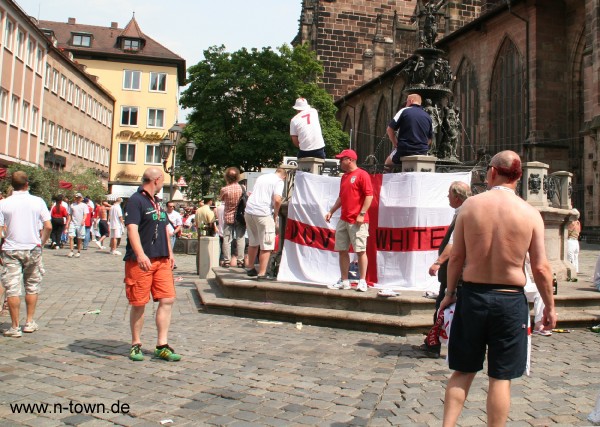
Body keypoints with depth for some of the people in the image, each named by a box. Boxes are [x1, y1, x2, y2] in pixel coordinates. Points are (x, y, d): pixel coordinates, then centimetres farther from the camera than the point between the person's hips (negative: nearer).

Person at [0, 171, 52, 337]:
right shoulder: (38, 201, -2)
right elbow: (48, 226, -5)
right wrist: (41, 243, 8)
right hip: (33, 249, 1)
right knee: (32, 286, 15)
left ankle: (15, 327, 5)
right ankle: (29, 323, 20)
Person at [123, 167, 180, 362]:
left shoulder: (157, 202, 19)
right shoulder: (136, 200, -8)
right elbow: (132, 229, -19)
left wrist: (170, 253, 21)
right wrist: (140, 255, -29)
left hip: (162, 260, 8)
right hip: (140, 261, -7)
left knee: (167, 300, 1)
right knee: (138, 304, 2)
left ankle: (162, 346, 8)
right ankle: (136, 345, 18)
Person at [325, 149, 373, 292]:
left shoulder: (362, 175, -7)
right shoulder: (344, 176, 19)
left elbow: (369, 195, -13)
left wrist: (362, 214, -19)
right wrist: (331, 211, 17)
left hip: (357, 221, -8)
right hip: (343, 220, 8)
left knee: (360, 251, -3)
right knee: (342, 250, 8)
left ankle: (362, 281, 5)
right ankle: (344, 281, 15)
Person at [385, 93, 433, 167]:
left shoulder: (404, 111, -2)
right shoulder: (428, 117, 10)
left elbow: (390, 129, -2)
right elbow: (429, 139, 16)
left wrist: (395, 143, 9)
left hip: (404, 152, -4)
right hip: (422, 153, 4)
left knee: (388, 162, 20)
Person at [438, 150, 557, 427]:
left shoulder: (470, 205, -5)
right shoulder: (530, 213, -6)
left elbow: (456, 256, -3)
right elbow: (541, 268, -5)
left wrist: (449, 293, 9)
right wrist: (549, 307, 8)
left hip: (472, 295, 1)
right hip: (510, 300, -1)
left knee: (463, 371, 14)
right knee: (501, 377, 10)